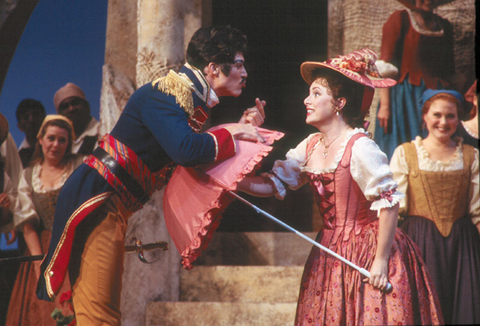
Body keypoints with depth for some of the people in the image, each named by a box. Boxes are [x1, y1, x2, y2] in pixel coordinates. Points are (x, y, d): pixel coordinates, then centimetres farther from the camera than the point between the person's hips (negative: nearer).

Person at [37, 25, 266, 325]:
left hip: (115, 207, 10)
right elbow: (186, 150, -32)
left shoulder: (193, 98, 14)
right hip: (96, 199, -10)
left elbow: (197, 163, 17)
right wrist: (232, 133, -15)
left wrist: (244, 129, 10)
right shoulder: (168, 92, -16)